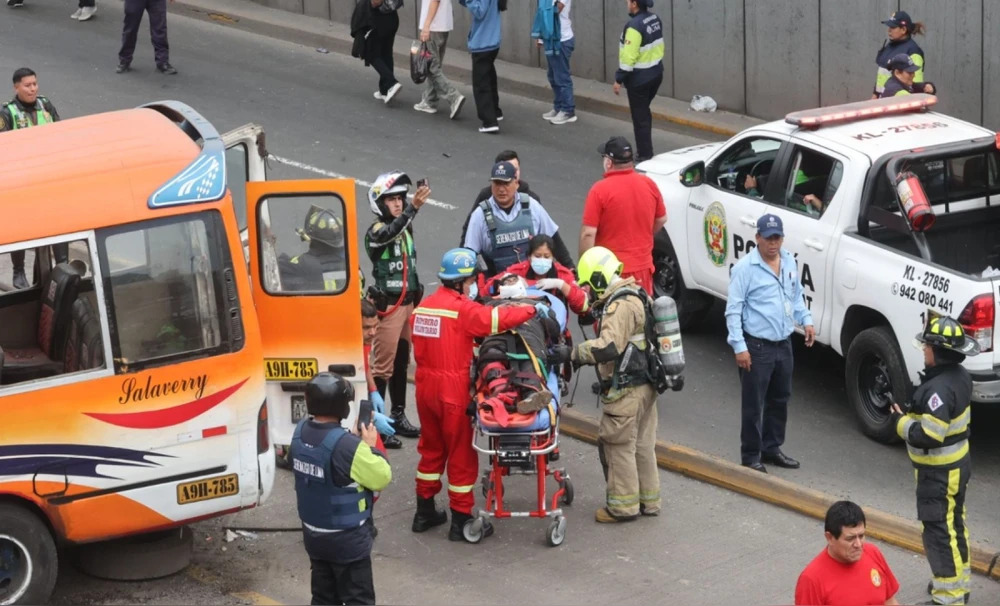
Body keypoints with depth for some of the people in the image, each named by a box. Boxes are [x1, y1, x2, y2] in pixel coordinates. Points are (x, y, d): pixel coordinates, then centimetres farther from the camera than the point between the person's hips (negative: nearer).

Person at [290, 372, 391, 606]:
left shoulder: (301, 432, -4)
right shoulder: (347, 446, -28)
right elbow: (382, 478, -18)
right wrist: (369, 446, -6)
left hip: (313, 533, 7)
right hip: (347, 538, -7)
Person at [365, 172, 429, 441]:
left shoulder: (406, 230, 12)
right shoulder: (376, 231, -12)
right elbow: (391, 232, -34)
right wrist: (414, 207, -45)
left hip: (408, 303, 8)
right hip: (387, 305, -8)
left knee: (401, 362, 14)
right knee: (383, 365, -9)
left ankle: (398, 416, 22)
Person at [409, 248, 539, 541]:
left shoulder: (423, 307, 6)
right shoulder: (462, 309, -16)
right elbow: (499, 319, -20)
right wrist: (532, 309, -4)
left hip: (425, 387, 7)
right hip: (453, 390, -7)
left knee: (431, 449, 20)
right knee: (461, 454, 3)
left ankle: (424, 512, 28)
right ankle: (461, 521, 9)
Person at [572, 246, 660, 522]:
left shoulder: (620, 306, -20)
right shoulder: (634, 298, 13)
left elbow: (608, 346, -29)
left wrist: (575, 353, -24)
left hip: (625, 390, -10)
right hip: (644, 385, 10)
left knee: (617, 444, 0)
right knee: (642, 445, 17)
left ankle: (623, 505, 7)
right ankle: (648, 500, 26)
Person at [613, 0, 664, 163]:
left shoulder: (634, 26, -23)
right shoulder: (655, 19, 4)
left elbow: (628, 57, -24)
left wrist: (619, 79, -17)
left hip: (639, 78, -9)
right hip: (656, 74, 9)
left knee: (640, 116, 2)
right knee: (644, 112, 23)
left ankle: (645, 155, 6)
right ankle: (645, 149, 31)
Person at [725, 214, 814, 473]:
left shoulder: (789, 262, 7)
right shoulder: (745, 268, -14)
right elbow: (733, 310, -15)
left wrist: (806, 320, 7)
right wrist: (739, 346, -19)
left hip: (783, 344, 7)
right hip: (757, 347, -7)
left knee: (780, 400, 17)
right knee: (753, 405, -1)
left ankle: (772, 448, 31)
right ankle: (751, 456, 8)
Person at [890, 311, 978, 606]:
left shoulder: (939, 388, -29)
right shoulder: (960, 376, 3)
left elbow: (928, 436, -31)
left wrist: (901, 421, -16)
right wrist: (913, 414, 6)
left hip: (939, 473, -10)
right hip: (957, 464, 10)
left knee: (939, 531, -3)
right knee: (954, 524, 21)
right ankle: (959, 581, 35)